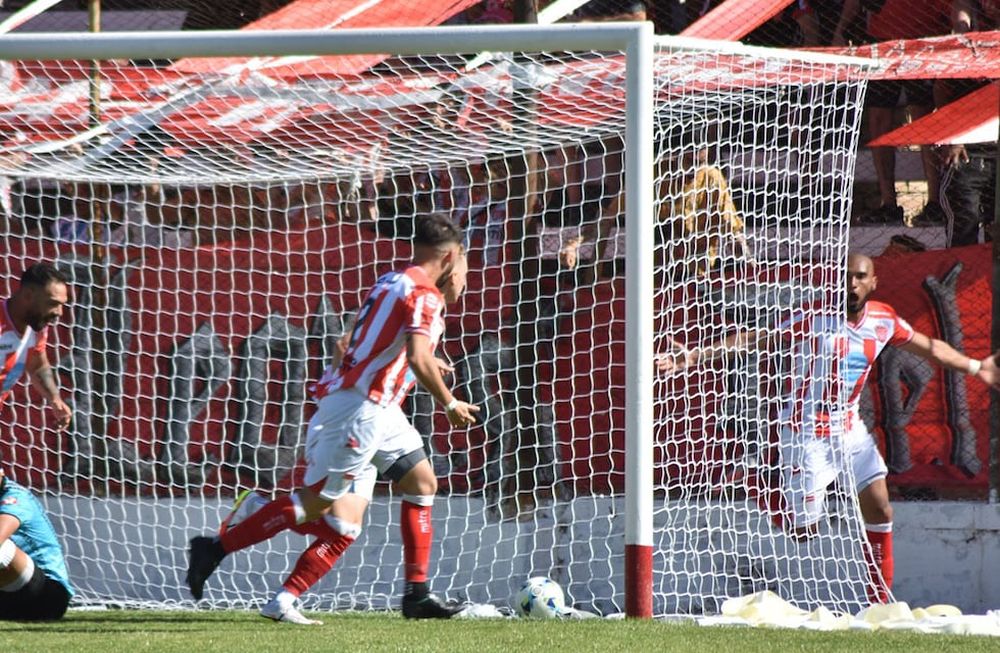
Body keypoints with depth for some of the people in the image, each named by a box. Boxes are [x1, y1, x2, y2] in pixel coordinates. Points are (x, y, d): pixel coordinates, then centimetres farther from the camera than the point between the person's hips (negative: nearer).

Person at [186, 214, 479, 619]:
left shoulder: (391, 282, 15)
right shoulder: (423, 293, -13)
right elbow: (419, 360, -24)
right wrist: (450, 405, -12)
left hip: (377, 409, 10)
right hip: (360, 407, -10)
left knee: (422, 483, 11)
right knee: (315, 503, -7)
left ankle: (417, 594, 11)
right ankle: (215, 549, -3)